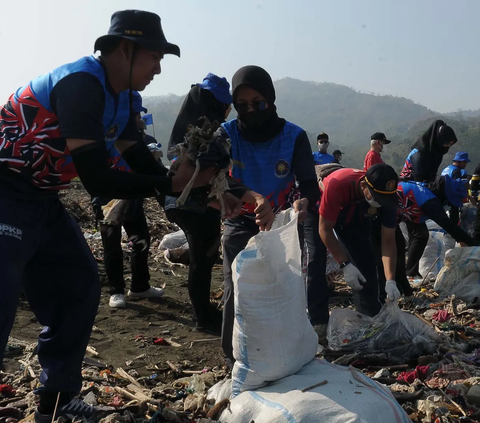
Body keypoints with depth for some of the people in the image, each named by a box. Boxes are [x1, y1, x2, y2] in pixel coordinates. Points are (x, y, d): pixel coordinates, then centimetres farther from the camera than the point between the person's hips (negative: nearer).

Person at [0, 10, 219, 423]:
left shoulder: (119, 98, 7)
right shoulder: (80, 83, -22)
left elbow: (141, 160, 10)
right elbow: (97, 179, -26)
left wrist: (201, 192, -1)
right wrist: (171, 185, -19)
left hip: (43, 201, 10)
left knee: (80, 288, 12)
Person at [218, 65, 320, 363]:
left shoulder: (294, 136, -10)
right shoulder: (227, 134, -11)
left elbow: (310, 184, -14)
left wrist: (304, 201, -40)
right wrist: (254, 197, -44)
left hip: (282, 227, 1)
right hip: (240, 227, 0)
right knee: (236, 295, -2)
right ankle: (235, 360, 16)